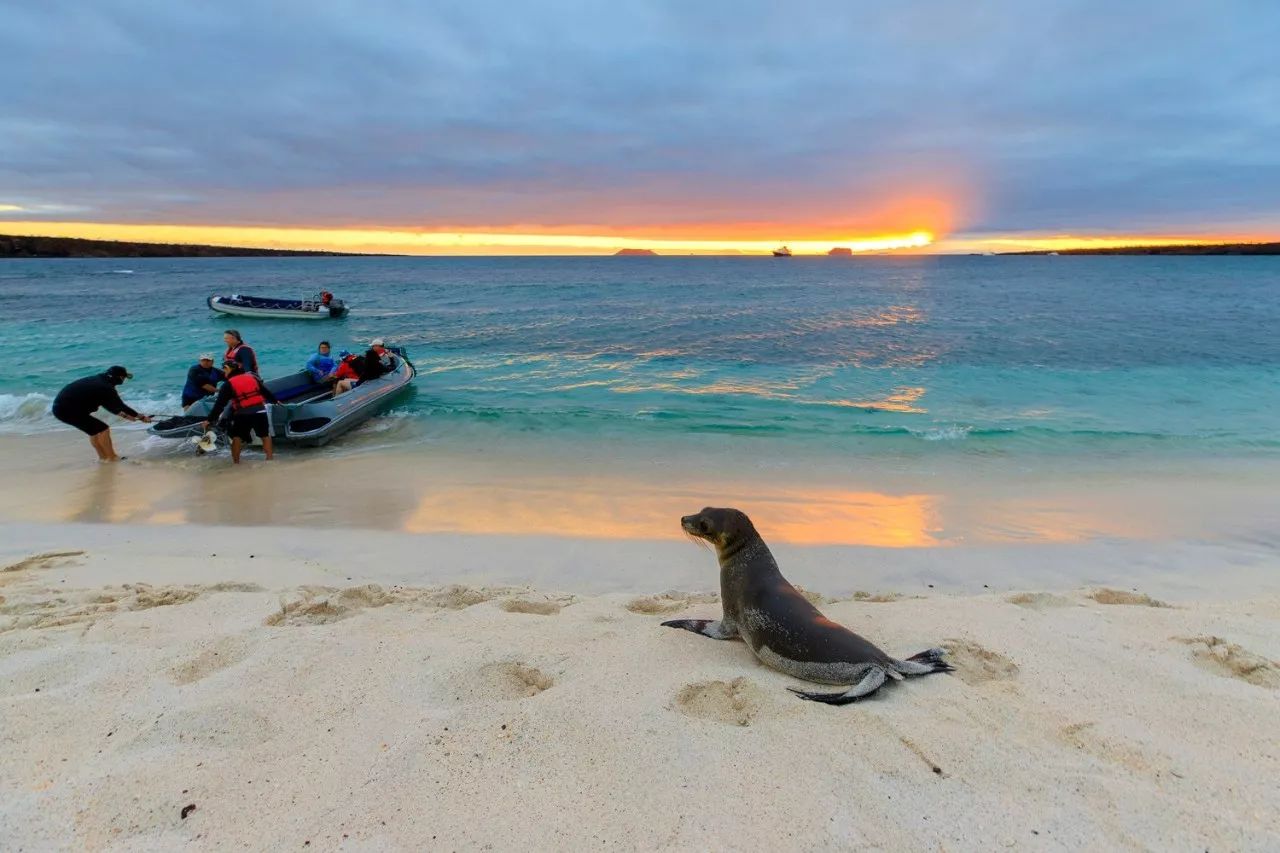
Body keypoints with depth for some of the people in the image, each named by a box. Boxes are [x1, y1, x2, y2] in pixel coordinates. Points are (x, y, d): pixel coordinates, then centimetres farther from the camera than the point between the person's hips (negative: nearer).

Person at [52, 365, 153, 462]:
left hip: (60, 406, 9)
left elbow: (108, 404, 21)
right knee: (102, 430, -3)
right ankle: (111, 458, 4)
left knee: (95, 430, 19)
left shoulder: (98, 381, 11)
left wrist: (123, 415, 23)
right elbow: (120, 406, -8)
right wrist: (141, 417, 2)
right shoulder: (106, 388, -16)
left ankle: (103, 457, 24)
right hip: (68, 410, -9)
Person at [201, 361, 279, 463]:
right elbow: (266, 391, 18)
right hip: (260, 411, 3)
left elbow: (219, 404, -3)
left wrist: (210, 420, 0)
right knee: (265, 435, 15)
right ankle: (270, 458, 11)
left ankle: (236, 462, 12)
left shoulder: (228, 384, 0)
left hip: (243, 414, -3)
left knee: (237, 437, 13)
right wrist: (275, 401, 34)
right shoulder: (253, 377, 10)